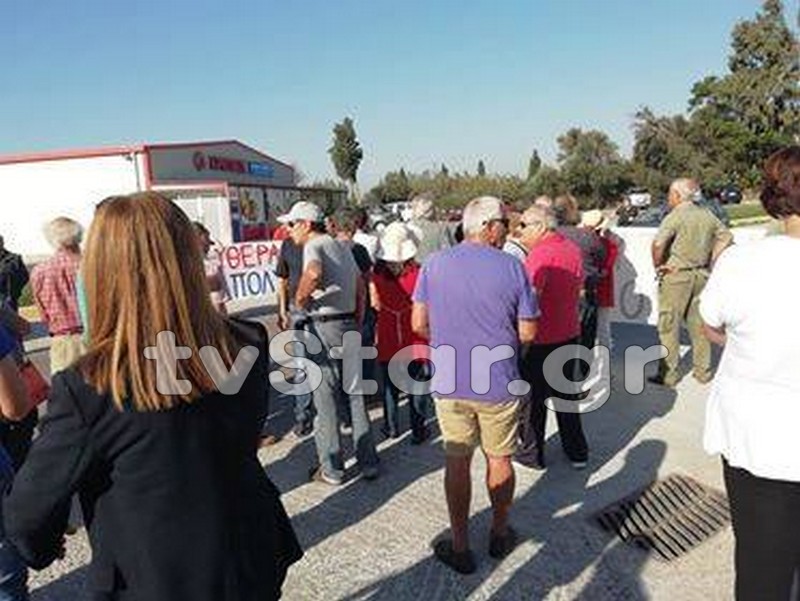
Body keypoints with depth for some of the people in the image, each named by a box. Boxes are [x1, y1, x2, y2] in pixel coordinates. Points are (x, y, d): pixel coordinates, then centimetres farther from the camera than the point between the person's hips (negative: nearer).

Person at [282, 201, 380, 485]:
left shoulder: (314, 246, -11)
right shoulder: (342, 246, 14)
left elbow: (313, 273, -34)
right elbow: (360, 285, 19)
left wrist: (300, 298, -17)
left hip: (323, 327, -7)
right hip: (349, 323, 8)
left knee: (326, 400, 4)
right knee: (355, 394, 14)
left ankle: (332, 469, 14)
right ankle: (368, 462, 21)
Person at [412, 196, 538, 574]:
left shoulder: (434, 264, -3)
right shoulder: (512, 267, -9)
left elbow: (419, 323, -1)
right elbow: (527, 333, -6)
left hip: (449, 383, 1)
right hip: (499, 384, -1)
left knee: (457, 462, 13)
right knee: (499, 459, 17)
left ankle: (459, 547, 24)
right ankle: (500, 534, 36)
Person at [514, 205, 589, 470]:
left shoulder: (540, 254, -22)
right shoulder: (573, 249, 4)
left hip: (541, 339, -8)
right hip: (570, 335, 8)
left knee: (532, 398, 9)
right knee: (565, 394, 21)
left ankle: (532, 454, 22)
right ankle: (577, 452, 30)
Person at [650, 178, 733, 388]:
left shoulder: (676, 215, -13)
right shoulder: (708, 215, 8)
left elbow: (658, 243, -25)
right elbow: (726, 237, 13)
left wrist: (658, 266, -11)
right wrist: (711, 261, 10)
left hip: (676, 275, -6)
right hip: (702, 275, 7)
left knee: (669, 325, 1)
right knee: (699, 324, 14)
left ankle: (668, 374, 4)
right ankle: (703, 371, 22)